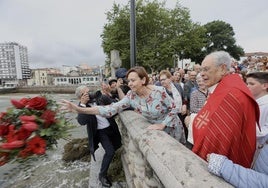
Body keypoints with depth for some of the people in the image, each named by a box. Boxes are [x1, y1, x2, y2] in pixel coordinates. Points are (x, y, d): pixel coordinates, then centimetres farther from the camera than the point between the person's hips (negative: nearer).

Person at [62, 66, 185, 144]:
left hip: (171, 128, -2)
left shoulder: (159, 91, -28)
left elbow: (174, 109, -16)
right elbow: (112, 109, -26)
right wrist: (80, 109, -34)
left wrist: (162, 125, -29)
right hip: (155, 129, 3)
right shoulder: (131, 96, -18)